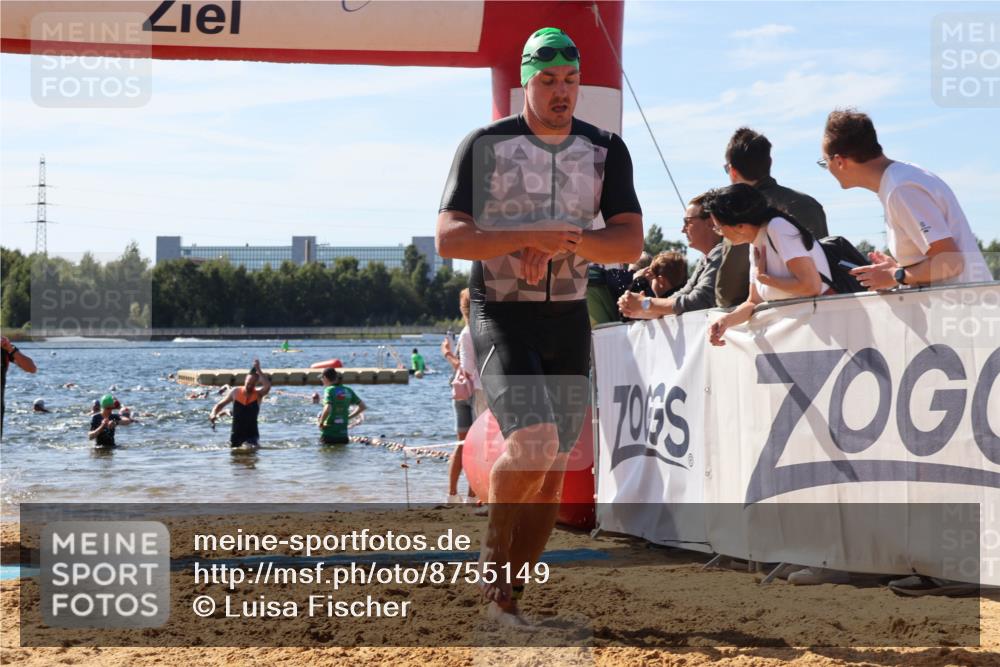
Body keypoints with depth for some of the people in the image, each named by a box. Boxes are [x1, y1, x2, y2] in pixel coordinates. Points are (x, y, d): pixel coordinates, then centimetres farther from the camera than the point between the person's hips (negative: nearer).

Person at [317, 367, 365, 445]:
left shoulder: (329, 390, -10)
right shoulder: (348, 391, 8)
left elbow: (327, 409, -26)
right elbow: (362, 406, 14)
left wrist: (320, 423, -11)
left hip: (329, 435, -5)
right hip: (343, 435, 5)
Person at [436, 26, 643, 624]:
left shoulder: (605, 150, 6)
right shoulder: (486, 145, -4)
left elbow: (631, 242, -2)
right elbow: (449, 238, -11)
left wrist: (564, 241, -20)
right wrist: (529, 237, -25)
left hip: (569, 319, 4)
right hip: (502, 314, -4)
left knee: (554, 467, 4)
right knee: (534, 442, -23)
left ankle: (508, 596, 16)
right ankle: (494, 551, 3)